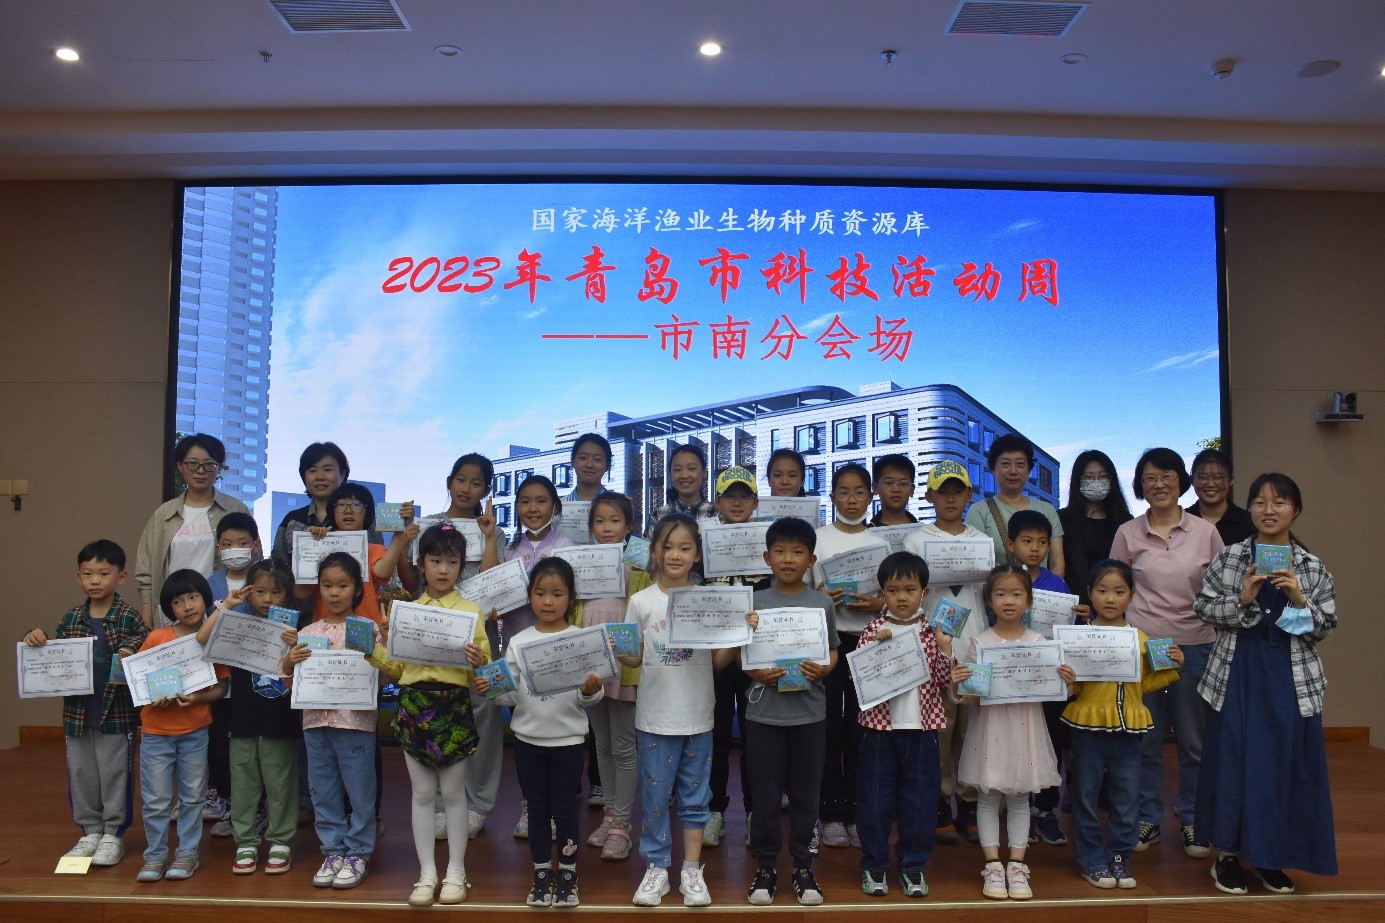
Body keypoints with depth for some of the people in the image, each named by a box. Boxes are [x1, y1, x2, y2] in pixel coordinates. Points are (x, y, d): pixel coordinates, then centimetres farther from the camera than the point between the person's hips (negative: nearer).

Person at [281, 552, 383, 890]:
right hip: (316, 721, 4)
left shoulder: (368, 629, -3)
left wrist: (374, 650, -24)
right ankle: (333, 851, 25)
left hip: (355, 720, -4)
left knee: (359, 792, 4)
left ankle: (357, 853, 17)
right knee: (324, 793, 13)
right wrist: (289, 662, -9)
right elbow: (291, 680, 11)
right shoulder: (308, 633, 8)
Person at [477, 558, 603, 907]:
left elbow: (587, 698, -5)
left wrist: (591, 691, -27)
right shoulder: (518, 642, -1)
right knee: (537, 809, 13)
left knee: (565, 808, 8)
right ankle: (541, 874, 28)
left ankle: (567, 874, 24)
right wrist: (489, 690, -17)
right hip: (527, 739, 2)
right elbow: (511, 694, 2)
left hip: (567, 739, -2)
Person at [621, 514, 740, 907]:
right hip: (655, 716, 0)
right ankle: (657, 868, 23)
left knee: (694, 797, 11)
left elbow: (719, 660, 1)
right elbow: (635, 658, 2)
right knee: (655, 796, 8)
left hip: (697, 715, 1)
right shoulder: (642, 601, -2)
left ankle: (692, 870, 24)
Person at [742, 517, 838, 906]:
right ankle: (765, 867, 21)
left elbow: (832, 651, 8)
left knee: (805, 793, 10)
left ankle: (803, 866, 25)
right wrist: (756, 673, -16)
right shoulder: (755, 602, 0)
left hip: (809, 713, 1)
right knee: (764, 795, 7)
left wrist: (823, 669, -12)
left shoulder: (823, 603, 2)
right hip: (764, 713, 0)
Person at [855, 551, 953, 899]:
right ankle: (874, 865, 22)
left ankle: (913, 866, 25)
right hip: (880, 727, -1)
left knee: (919, 801, 8)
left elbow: (944, 680, 0)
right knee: (874, 800, 6)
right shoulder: (874, 631, 0)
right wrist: (875, 646, -20)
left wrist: (945, 649, -16)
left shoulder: (933, 632, 3)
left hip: (922, 729, 1)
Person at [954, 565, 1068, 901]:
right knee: (988, 797, 5)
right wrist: (957, 684, -23)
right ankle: (993, 865, 16)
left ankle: (1016, 866, 19)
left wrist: (1065, 681, -14)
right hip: (990, 727, -1)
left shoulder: (1038, 641, 1)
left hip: (1024, 728, 1)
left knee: (1019, 798, 10)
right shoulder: (980, 643, -3)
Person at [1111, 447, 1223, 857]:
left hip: (1195, 645, 0)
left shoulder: (1205, 531, 3)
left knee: (1193, 738, 8)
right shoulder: (1128, 533, 2)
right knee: (1146, 738, 7)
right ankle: (1147, 818, 21)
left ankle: (1191, 819, 24)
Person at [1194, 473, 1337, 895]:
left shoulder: (1312, 568, 3)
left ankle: (1270, 855, 23)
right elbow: (1203, 608, 0)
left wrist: (1299, 599, -13)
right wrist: (1242, 599, -14)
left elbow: (1325, 627, 3)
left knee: (1285, 761, 5)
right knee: (1233, 758, 2)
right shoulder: (1228, 558, 0)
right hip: (1237, 673, -1)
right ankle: (1228, 852, 17)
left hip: (1291, 677, 1)